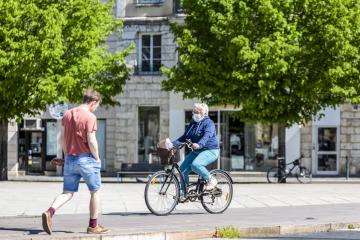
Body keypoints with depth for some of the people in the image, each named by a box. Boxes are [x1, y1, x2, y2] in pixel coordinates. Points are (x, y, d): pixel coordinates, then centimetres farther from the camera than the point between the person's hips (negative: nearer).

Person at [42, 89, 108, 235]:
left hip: (69, 159, 6)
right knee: (95, 192, 11)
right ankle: (93, 226, 16)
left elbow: (62, 137, 10)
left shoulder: (67, 114, 8)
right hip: (86, 159, -6)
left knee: (68, 193, 9)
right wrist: (97, 158, -4)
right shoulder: (90, 117, -12)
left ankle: (49, 212, -17)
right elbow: (91, 140, -17)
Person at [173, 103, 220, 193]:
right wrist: (174, 143, -7)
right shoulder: (193, 123, 11)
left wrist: (199, 144, -48)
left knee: (195, 164, -32)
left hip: (210, 150, -8)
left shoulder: (208, 123, -11)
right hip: (196, 151, 8)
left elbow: (207, 136, -29)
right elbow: (185, 137, 10)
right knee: (183, 168, -7)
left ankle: (211, 180, -12)